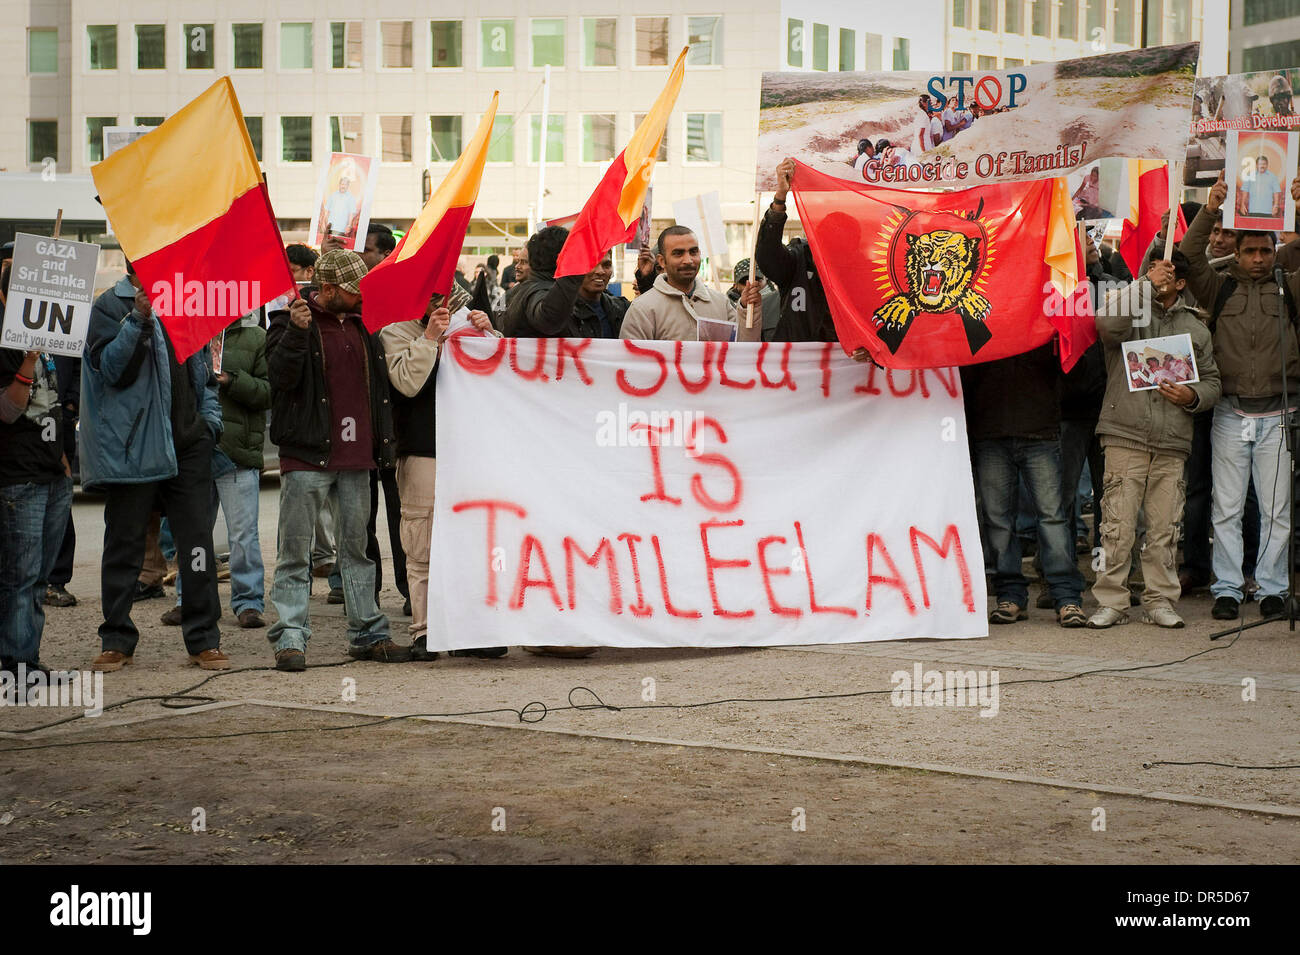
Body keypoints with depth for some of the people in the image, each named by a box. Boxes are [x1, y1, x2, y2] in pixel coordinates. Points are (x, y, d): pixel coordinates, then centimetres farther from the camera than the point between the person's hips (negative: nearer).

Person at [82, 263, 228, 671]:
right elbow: (112, 368, -14)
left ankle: (203, 640, 7)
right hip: (133, 444, -4)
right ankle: (117, 642, 14)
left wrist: (209, 418, 9)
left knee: (197, 540, 1)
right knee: (124, 543, 5)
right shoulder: (111, 305, -1)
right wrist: (139, 319, -23)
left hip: (188, 442, 4)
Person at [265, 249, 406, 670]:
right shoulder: (292, 320, -3)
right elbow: (281, 375, -16)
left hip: (356, 457, 6)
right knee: (296, 551, -3)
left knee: (358, 547, 12)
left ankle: (367, 633, 18)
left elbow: (379, 384, 23)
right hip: (307, 455, -6)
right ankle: (290, 636, -1)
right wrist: (296, 331, -28)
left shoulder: (362, 324, 15)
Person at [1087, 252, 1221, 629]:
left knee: (1164, 528, 3)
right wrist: (1147, 286, -15)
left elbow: (1212, 381, 21)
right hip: (1125, 435, -3)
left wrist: (1192, 396, -1)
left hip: (1172, 443, 3)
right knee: (1118, 525, -6)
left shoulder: (1195, 326, 19)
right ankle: (1111, 601, 2)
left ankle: (1160, 601, 13)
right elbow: (1109, 325, -18)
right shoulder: (1127, 305, 7)